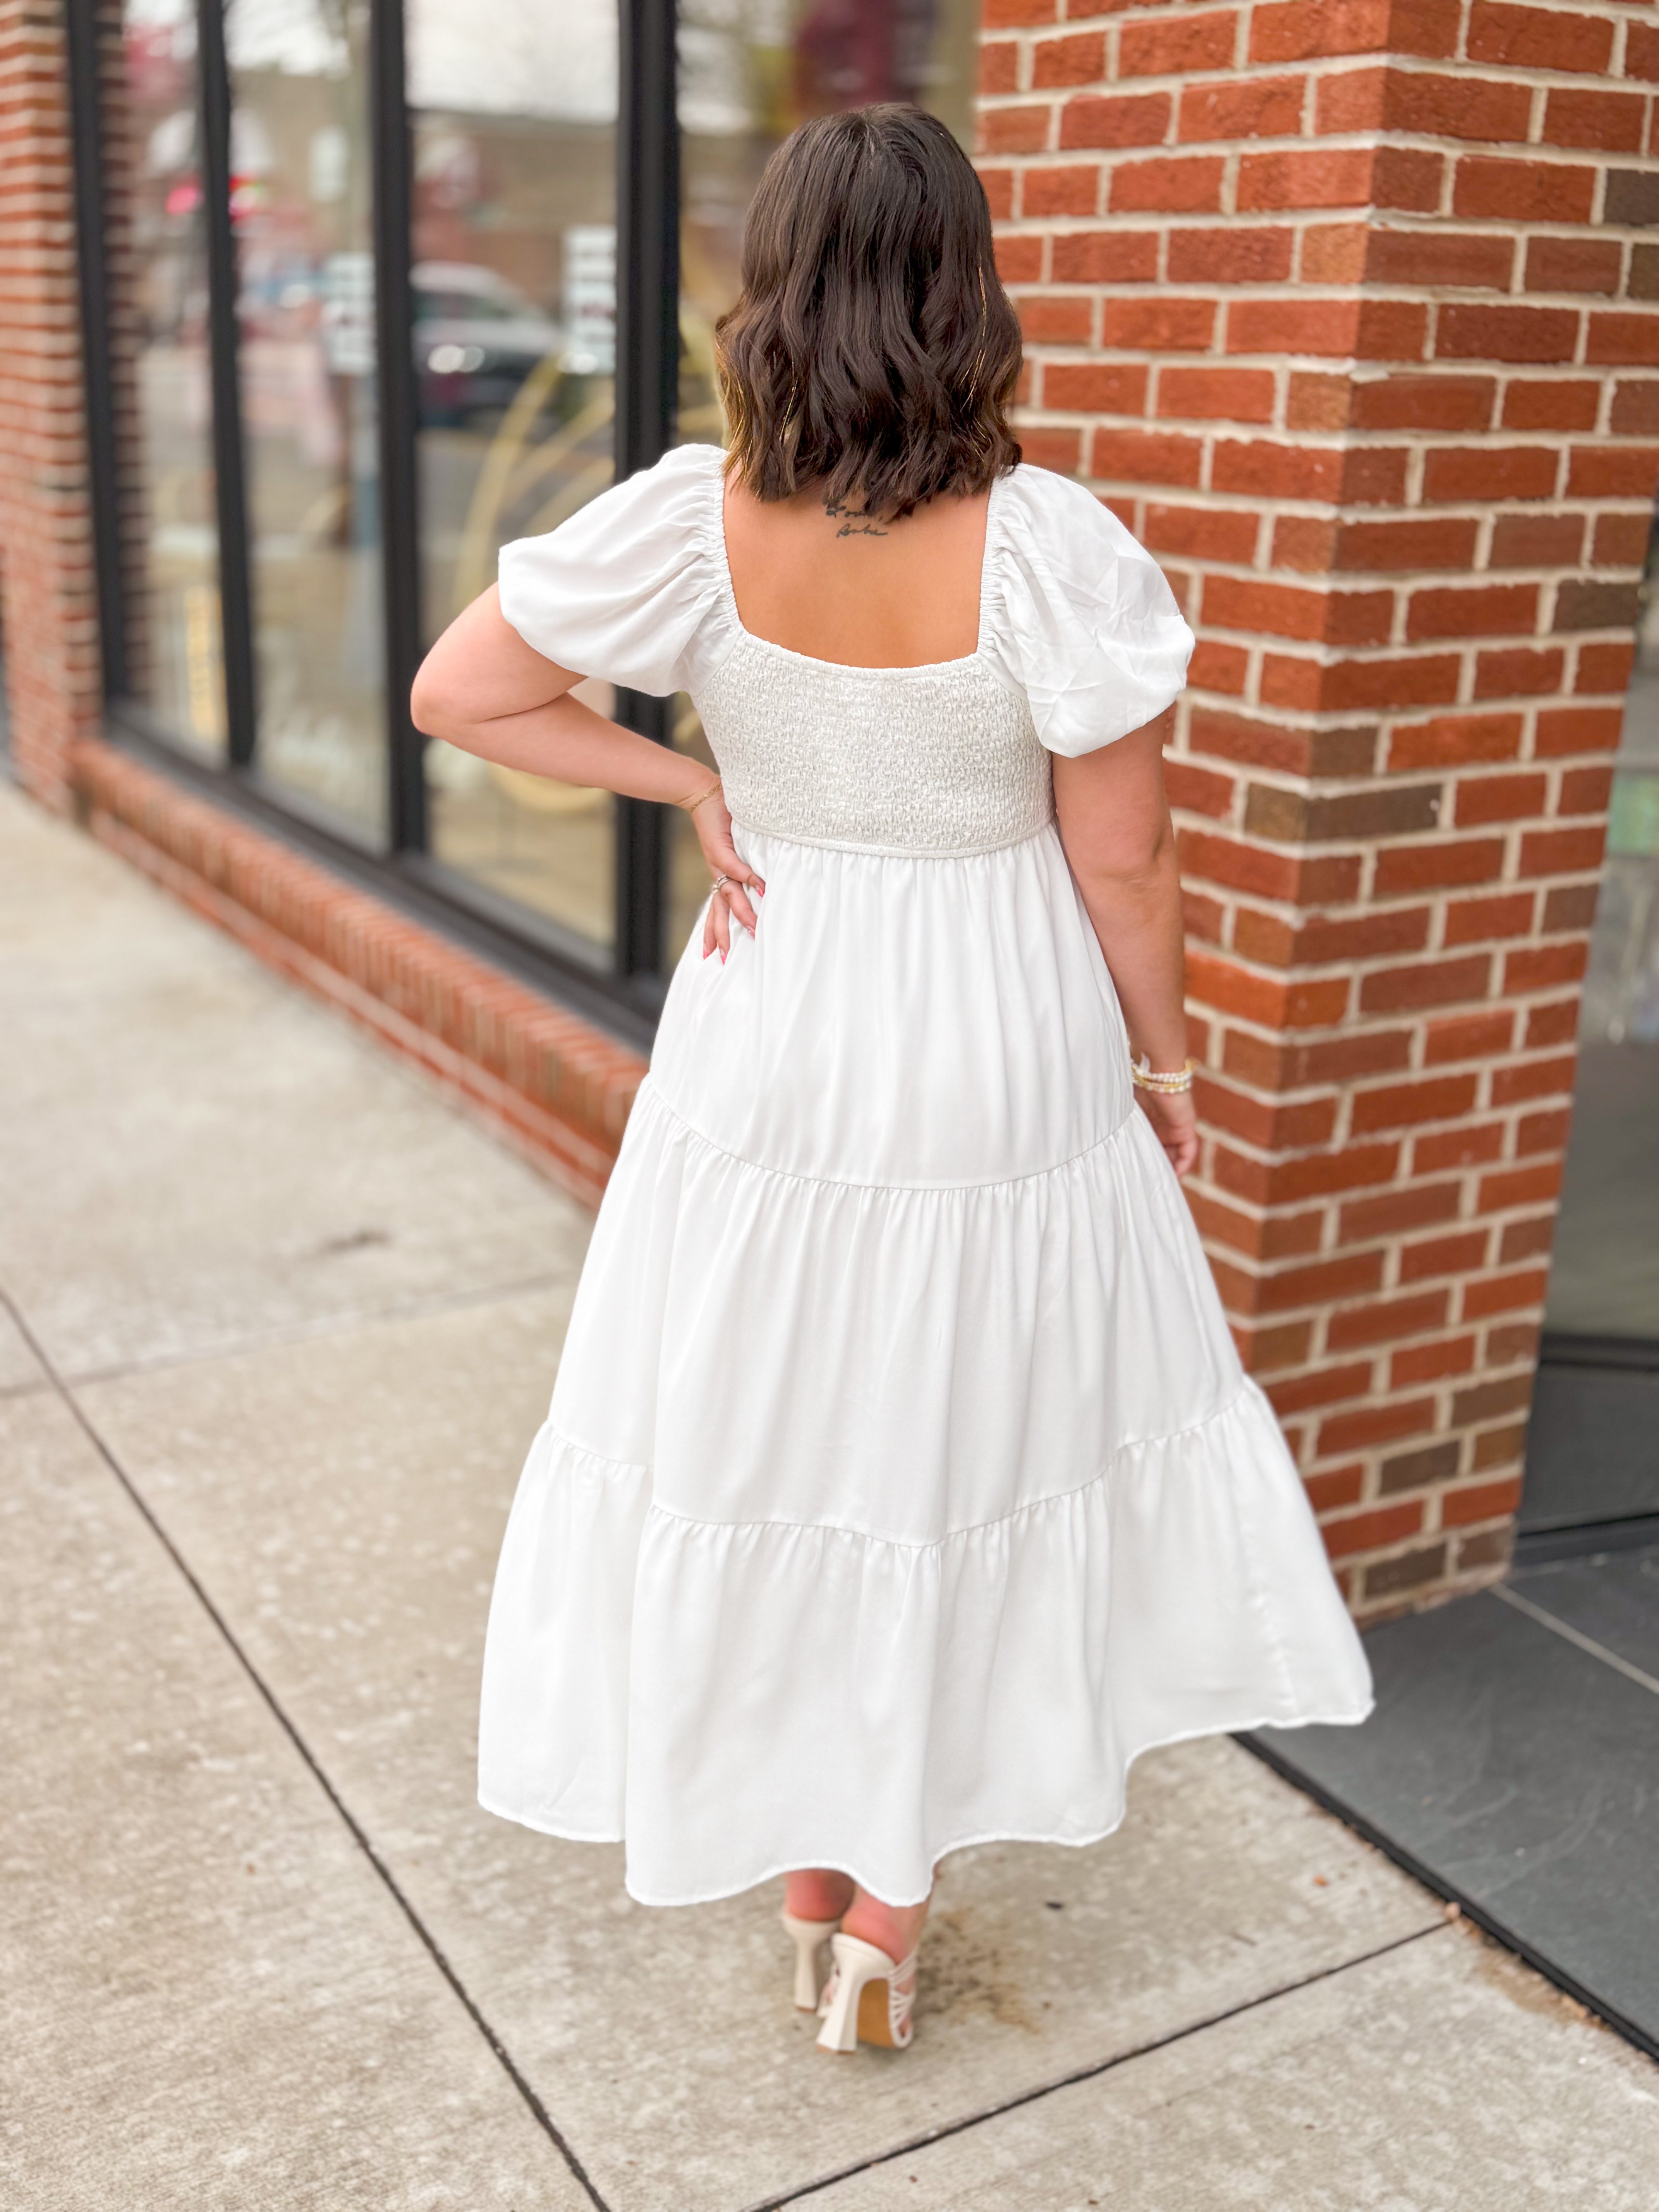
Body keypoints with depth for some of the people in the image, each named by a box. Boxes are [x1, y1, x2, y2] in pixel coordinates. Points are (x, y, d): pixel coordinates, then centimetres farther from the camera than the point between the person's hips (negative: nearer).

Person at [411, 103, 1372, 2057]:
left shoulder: (695, 522, -11)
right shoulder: (1050, 545, -17)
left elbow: (457, 694, -5)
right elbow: (1122, 863, -11)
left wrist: (686, 786, 2)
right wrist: (1161, 1058, 5)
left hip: (770, 1045, 2)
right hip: (999, 1058, -1)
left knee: (774, 1443, 18)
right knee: (972, 1457, 17)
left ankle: (809, 1880, 36)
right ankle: (892, 1905, 30)